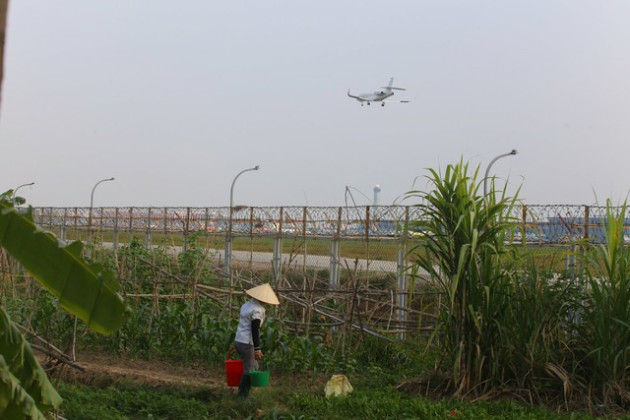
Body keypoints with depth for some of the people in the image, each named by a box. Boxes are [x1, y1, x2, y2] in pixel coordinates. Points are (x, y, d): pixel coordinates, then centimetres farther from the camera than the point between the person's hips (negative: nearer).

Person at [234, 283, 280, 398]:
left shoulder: (246, 305, 12)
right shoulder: (258, 309, -16)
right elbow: (255, 329, -21)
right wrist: (257, 348, -19)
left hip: (238, 341, 9)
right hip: (247, 344, -9)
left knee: (254, 367, 18)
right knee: (249, 371, 0)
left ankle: (242, 393, 18)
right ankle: (242, 397, 3)